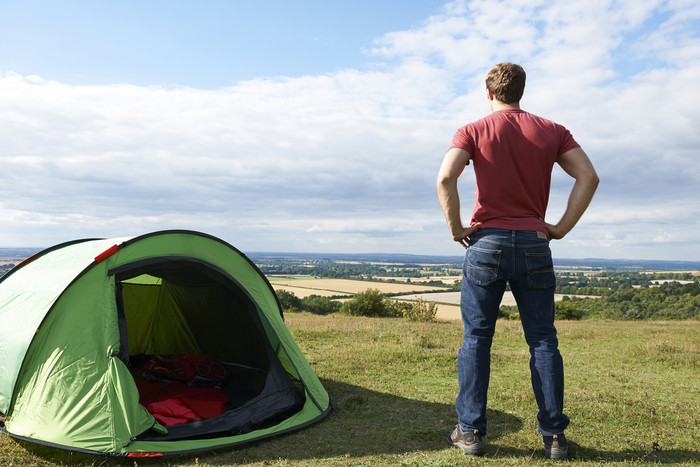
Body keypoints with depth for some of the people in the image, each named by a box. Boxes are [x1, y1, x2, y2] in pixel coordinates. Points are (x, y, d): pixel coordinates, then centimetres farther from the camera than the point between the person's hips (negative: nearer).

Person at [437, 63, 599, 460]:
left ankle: (470, 431, 12)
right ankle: (554, 435, 14)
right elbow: (589, 177, -1)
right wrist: (562, 227, 2)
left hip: (486, 243, -2)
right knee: (543, 341, 9)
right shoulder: (552, 131, 9)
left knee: (476, 338, 6)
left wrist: (456, 228, -5)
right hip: (535, 245, 2)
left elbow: (445, 178, -15)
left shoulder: (472, 131, 1)